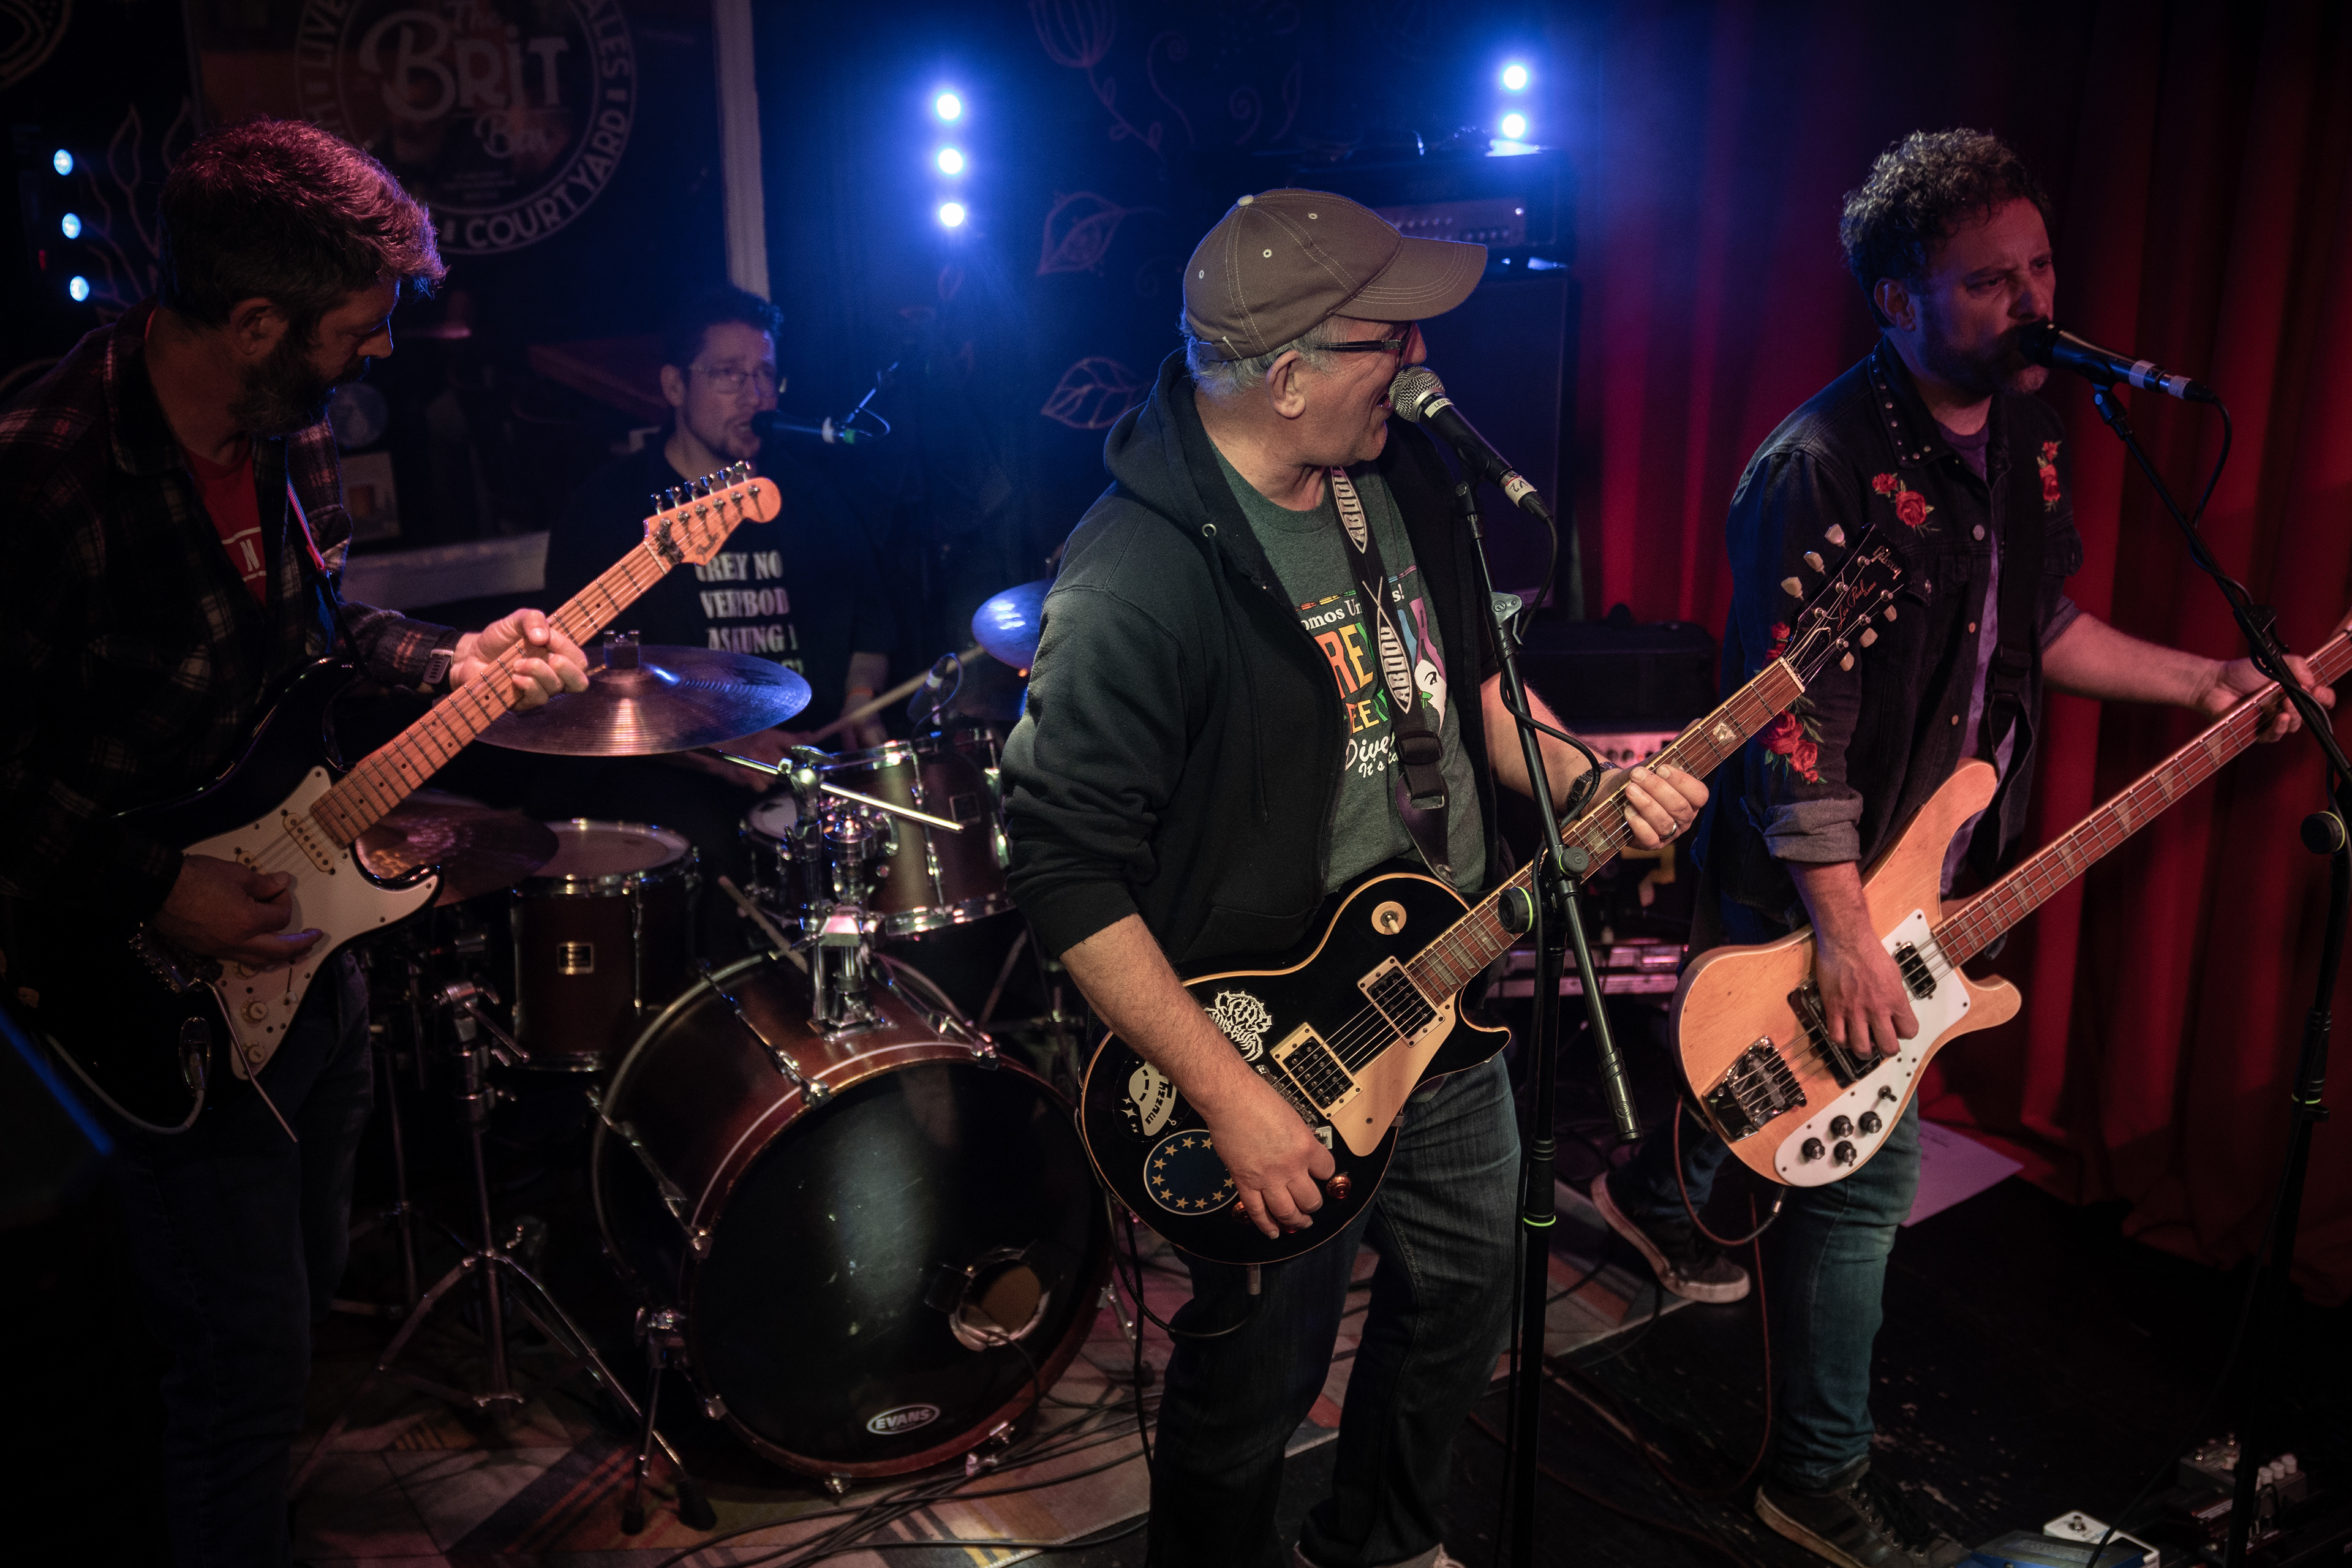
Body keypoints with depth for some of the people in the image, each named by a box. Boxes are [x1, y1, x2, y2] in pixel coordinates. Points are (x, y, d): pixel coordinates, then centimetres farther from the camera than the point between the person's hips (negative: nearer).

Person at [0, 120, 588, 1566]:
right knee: (250, 1356, 5)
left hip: (306, 935, 8)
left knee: (310, 1276, 25)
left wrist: (453, 663, -1)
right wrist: (156, 894, -23)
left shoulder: (290, 430, -1)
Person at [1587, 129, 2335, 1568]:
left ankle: (1659, 1194, 57)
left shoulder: (2025, 435, 4)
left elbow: (2043, 629, 17)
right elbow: (1794, 729, -25)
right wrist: (1848, 936, -25)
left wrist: (2211, 683, 7)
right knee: (1863, 1174, 0)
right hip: (1814, 889, -8)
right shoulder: (1823, 467, -24)